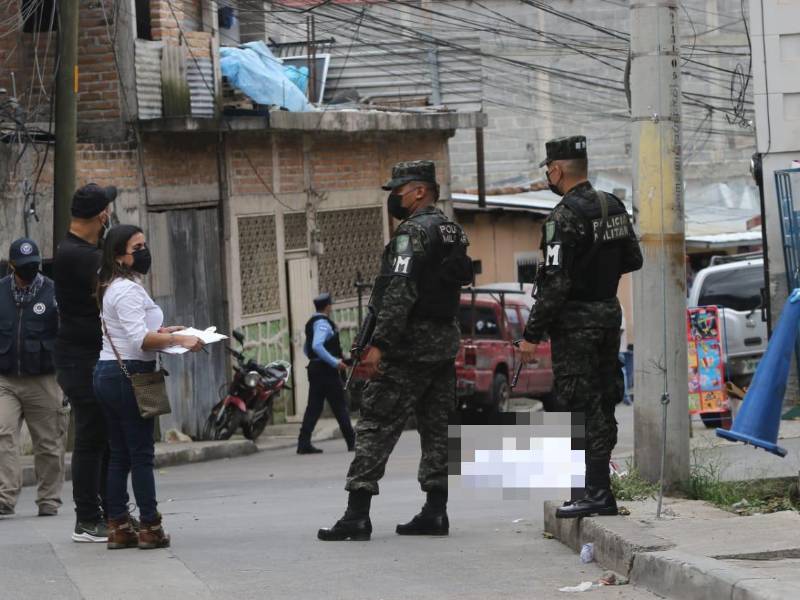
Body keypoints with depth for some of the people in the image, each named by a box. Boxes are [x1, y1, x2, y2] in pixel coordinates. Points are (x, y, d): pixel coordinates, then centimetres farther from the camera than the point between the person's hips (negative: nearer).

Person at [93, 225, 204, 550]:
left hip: (107, 374, 10)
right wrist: (179, 339, -24)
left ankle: (118, 526, 10)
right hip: (129, 375, -10)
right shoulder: (128, 290, -14)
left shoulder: (111, 288, 16)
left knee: (119, 454, 10)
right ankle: (150, 528, -3)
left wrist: (159, 331, 17)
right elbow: (139, 339, -24)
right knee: (141, 454, -5)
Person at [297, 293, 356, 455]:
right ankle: (352, 441, 3)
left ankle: (304, 443, -3)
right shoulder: (322, 323, -14)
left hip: (315, 368, 9)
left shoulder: (312, 323, 17)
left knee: (314, 406, 5)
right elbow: (317, 346, -28)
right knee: (339, 405, -2)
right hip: (327, 371, -9)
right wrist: (335, 362, -26)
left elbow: (306, 349, 23)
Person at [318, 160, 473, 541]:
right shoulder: (451, 232, 16)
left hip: (411, 343, -9)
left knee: (377, 425, -8)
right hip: (446, 342, 9)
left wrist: (379, 344, -24)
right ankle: (435, 513, 8)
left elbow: (401, 291, -22)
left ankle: (357, 514, -13)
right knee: (436, 427, 10)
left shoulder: (415, 231, -13)